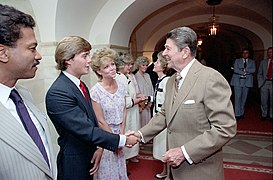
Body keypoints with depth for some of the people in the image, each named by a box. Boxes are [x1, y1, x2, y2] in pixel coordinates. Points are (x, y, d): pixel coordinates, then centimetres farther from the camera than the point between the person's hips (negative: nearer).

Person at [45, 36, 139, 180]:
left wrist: (99, 147, -8)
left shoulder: (80, 85, 4)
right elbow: (86, 131, -27)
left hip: (89, 156, 8)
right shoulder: (57, 93, -25)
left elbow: (92, 121, 4)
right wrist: (123, 140, -21)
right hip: (74, 163, -8)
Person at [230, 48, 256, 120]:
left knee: (244, 98, 7)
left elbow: (253, 70, -4)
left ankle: (242, 113, 18)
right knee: (237, 98, -6)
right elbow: (235, 70, -7)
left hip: (247, 82, 2)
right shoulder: (237, 60, 8)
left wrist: (243, 69, -12)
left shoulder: (252, 62, 13)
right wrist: (245, 72, -12)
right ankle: (237, 114, -3)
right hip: (238, 81, -2)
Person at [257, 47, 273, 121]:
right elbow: (259, 74, 11)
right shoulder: (263, 62, 13)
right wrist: (261, 82, -2)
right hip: (264, 83, 1)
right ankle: (264, 115, 13)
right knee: (264, 101, 2)